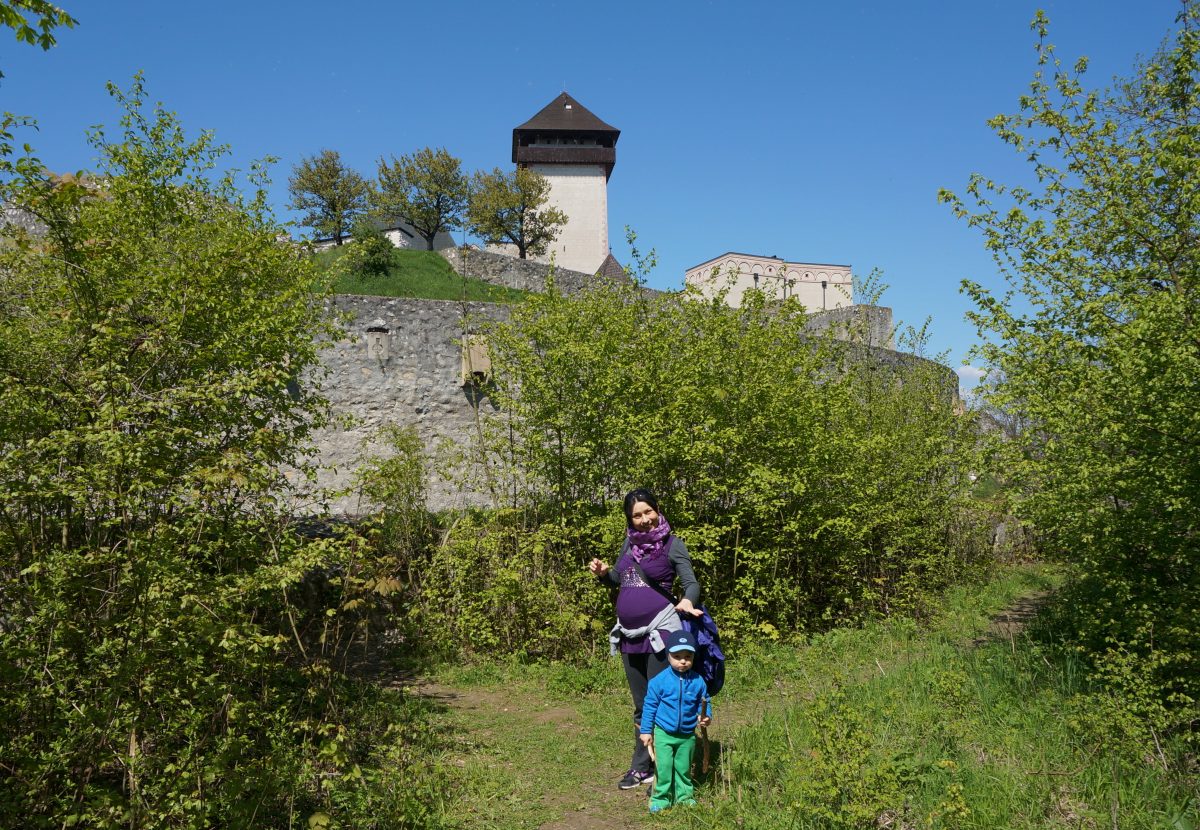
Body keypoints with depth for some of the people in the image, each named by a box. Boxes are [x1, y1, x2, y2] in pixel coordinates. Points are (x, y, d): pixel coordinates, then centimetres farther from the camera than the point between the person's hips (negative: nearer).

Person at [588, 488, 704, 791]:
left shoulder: (672, 544, -6)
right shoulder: (630, 541, 10)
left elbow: (691, 583, -12)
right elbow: (617, 580, 20)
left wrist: (687, 601, -33)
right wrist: (603, 573, -2)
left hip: (659, 632, -6)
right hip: (629, 633, 6)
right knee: (640, 706, 16)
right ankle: (640, 767, 28)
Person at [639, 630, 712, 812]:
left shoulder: (698, 681, -6)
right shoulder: (659, 681, -13)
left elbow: (705, 703, 8)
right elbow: (650, 706, -5)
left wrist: (706, 716, -13)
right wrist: (646, 731, -4)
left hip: (687, 735, 2)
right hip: (663, 733, -2)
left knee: (683, 767, 15)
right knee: (664, 767, -1)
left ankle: (684, 795, 32)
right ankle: (661, 797, 14)